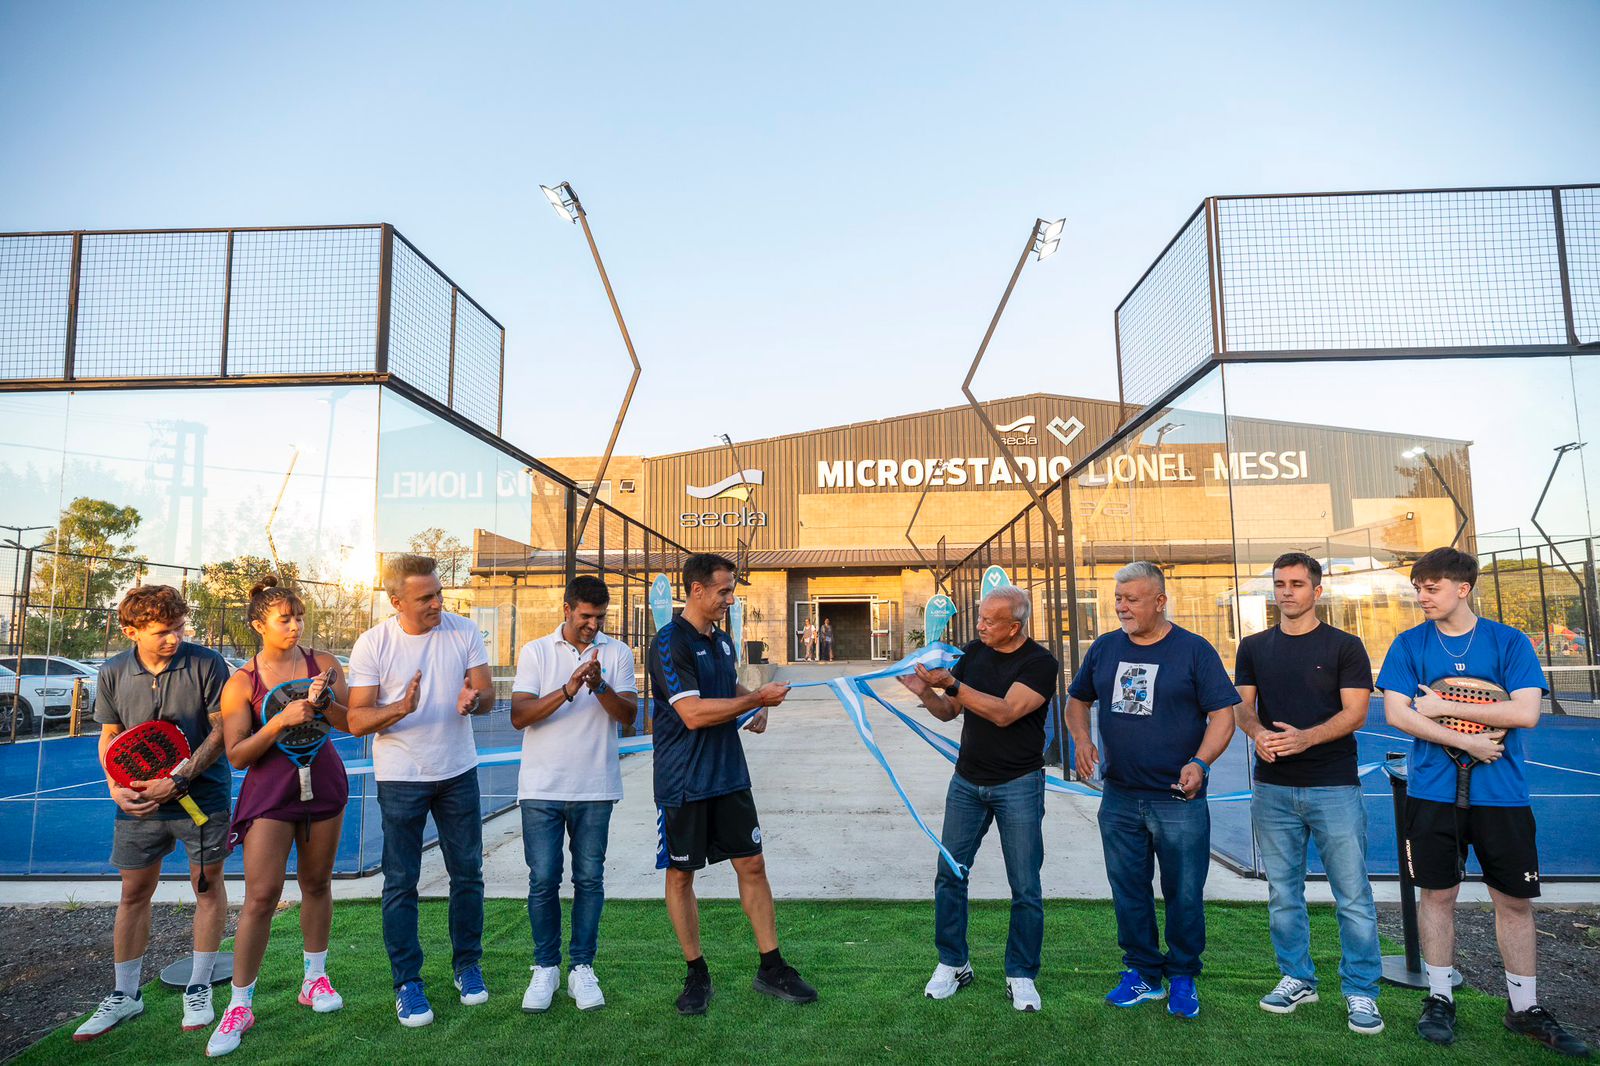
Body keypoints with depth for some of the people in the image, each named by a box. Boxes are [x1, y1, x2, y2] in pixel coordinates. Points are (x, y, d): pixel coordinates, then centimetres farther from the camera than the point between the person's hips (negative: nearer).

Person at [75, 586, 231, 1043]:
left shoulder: (206, 663, -13)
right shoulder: (113, 674, -2)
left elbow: (222, 731, -11)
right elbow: (110, 737, 8)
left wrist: (178, 780, -18)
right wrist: (117, 787, -8)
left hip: (203, 796, -3)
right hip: (141, 802, 3)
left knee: (208, 884, 8)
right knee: (134, 892, 12)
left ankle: (199, 989, 24)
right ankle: (124, 995, 29)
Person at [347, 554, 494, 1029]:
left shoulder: (463, 631, -5)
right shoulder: (372, 644, -10)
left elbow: (488, 695, -5)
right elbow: (357, 720, -10)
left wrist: (474, 699, -29)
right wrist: (400, 709, -30)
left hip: (458, 772, 2)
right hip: (400, 778, -2)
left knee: (467, 874, 10)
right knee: (401, 882, 4)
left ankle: (467, 965, 28)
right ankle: (407, 983, 19)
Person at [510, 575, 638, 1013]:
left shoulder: (617, 653, 4)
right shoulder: (535, 652, 2)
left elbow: (628, 714, -6)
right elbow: (519, 716, -8)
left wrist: (600, 686, -24)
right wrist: (568, 689, -21)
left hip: (595, 788, 1)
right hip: (542, 788, -1)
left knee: (590, 879, 6)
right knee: (543, 880, 2)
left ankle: (582, 969, 19)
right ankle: (545, 968, 19)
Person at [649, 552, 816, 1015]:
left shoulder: (722, 639, 10)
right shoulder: (670, 643, -15)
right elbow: (693, 713, -24)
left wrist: (757, 709, 6)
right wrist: (758, 697, -19)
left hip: (729, 776, 7)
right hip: (683, 782, -7)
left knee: (752, 865, 8)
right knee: (681, 874, 7)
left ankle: (771, 968, 19)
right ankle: (696, 973, 22)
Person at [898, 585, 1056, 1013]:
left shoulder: (1040, 664, -12)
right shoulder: (973, 652, 3)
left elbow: (1004, 713, -24)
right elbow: (948, 712, 8)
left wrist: (951, 683, -28)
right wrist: (926, 692, -12)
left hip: (1018, 784, -4)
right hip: (967, 781, 4)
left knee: (1025, 886, 3)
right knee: (949, 874, 6)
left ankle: (1021, 975, 19)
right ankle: (952, 965, 21)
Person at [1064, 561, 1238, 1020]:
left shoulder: (1194, 650, -6)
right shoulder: (1105, 648, 6)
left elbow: (1222, 715, -7)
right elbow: (1076, 700, 17)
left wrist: (1200, 763, -21)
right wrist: (1082, 739, -1)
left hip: (1179, 799, -4)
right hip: (1119, 798, 4)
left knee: (1184, 895, 7)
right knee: (1128, 892, 13)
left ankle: (1183, 978, 26)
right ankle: (1142, 972, 29)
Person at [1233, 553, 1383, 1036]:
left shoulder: (1343, 646, 0)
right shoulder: (1254, 647, 9)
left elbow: (1355, 712, -8)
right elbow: (1242, 706, 5)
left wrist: (1305, 737, -24)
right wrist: (1258, 732, -17)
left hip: (1334, 786, -3)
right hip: (1273, 788, 3)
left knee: (1353, 895, 1)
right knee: (1283, 892, 11)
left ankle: (1361, 992, 15)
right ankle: (1297, 978, 26)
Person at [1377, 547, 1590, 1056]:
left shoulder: (1510, 642, -1)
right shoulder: (1409, 644, 0)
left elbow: (1525, 712, -12)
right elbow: (1397, 714, -7)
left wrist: (1444, 707, -13)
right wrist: (1468, 742, -13)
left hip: (1501, 791, 0)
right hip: (1433, 790, 0)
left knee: (1515, 900, 9)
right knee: (1438, 893, 7)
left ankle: (1524, 1007, 26)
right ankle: (1439, 999, 21)